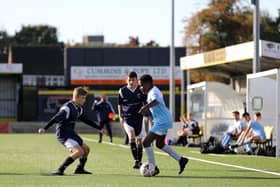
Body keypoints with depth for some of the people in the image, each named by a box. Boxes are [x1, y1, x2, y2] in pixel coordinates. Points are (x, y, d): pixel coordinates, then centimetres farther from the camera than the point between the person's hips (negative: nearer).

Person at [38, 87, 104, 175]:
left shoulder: (78, 109, 10)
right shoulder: (67, 108, -19)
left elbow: (87, 120, 24)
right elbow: (55, 119, -28)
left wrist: (100, 129, 27)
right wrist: (44, 128, -37)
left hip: (71, 133, 10)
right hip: (63, 134, -10)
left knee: (86, 149, 18)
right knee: (79, 151, -23)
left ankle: (80, 169, 37)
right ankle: (60, 170, -23)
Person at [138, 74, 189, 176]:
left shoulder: (154, 92, -18)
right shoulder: (151, 92, 13)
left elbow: (155, 101, -43)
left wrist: (145, 107, -55)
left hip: (162, 122, -11)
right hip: (163, 121, 11)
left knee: (146, 142, -9)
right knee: (160, 144, 21)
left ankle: (153, 168, -5)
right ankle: (181, 160, 21)